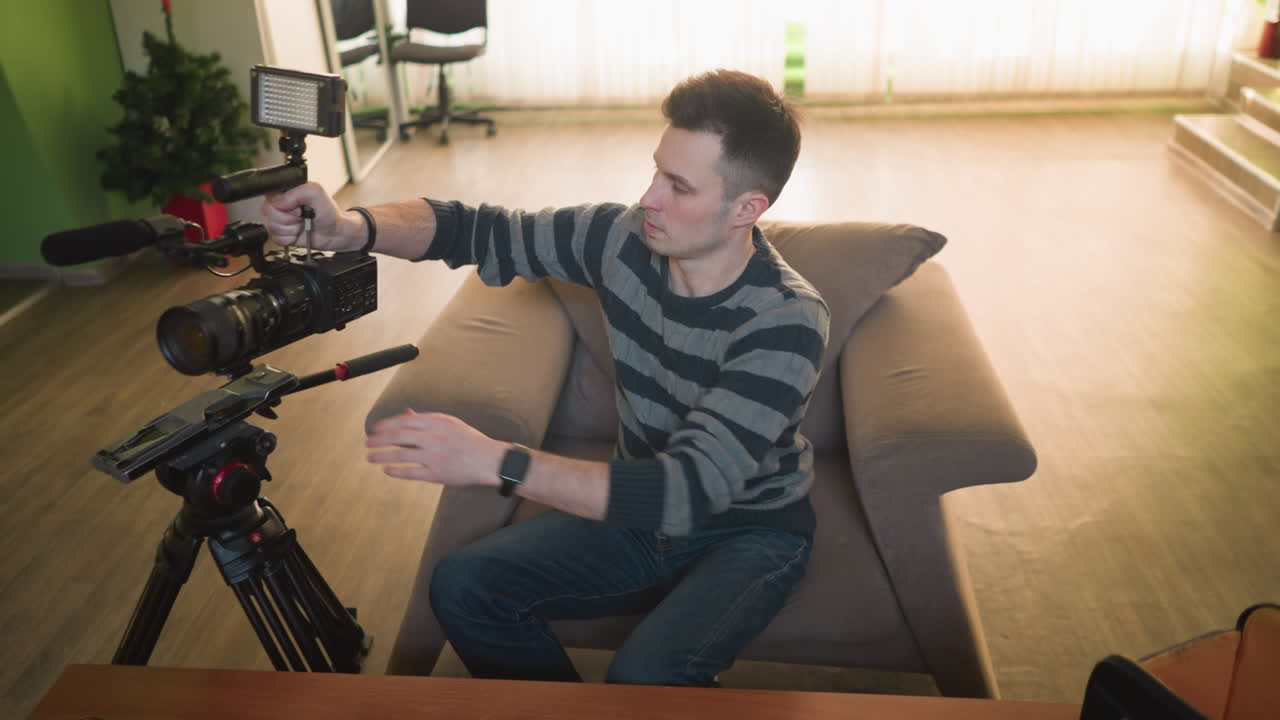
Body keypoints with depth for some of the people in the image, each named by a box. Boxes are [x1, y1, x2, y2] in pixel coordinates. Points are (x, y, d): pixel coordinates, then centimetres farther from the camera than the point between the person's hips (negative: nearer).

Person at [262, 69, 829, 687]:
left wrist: (496, 463, -43)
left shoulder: (787, 320, -28)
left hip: (751, 530, -5)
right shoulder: (624, 238, -12)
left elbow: (689, 490, -37)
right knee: (461, 588, -9)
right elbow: (478, 231, -5)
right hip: (641, 506, 5)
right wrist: (351, 228, -25)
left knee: (643, 675, -31)